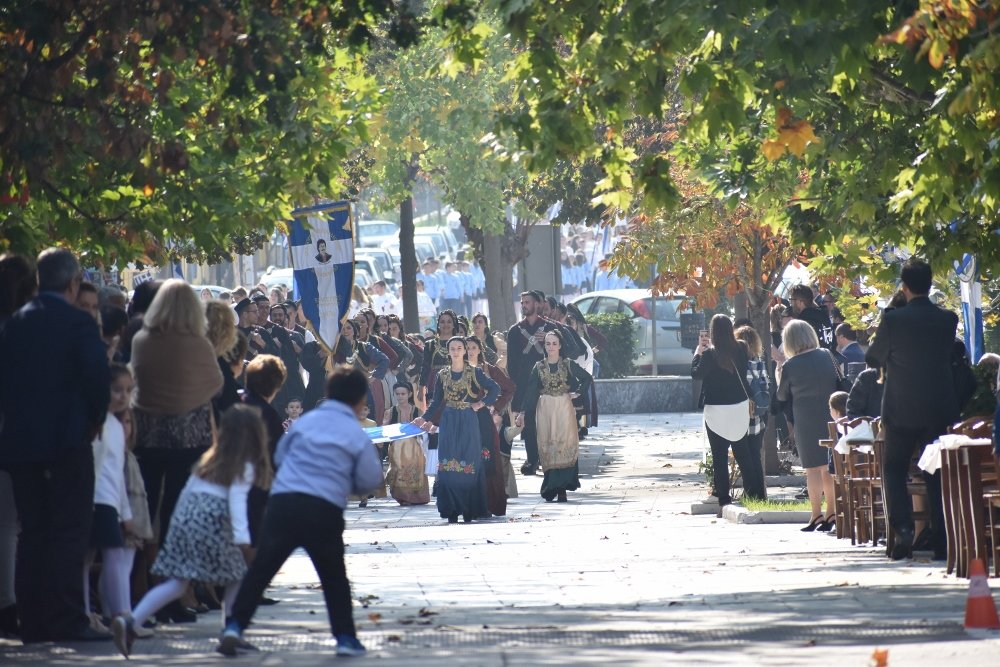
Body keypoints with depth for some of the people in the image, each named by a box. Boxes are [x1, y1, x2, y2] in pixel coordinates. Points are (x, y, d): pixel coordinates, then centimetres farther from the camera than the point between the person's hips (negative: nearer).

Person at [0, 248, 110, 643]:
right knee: (69, 533, -3)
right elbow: (97, 376, -17)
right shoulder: (78, 323, -9)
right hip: (67, 440, -6)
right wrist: (96, 418, -1)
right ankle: (66, 621, -8)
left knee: (32, 534, 10)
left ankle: (32, 622, 10)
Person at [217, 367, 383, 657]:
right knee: (334, 576, 14)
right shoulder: (356, 435, 4)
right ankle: (345, 637, 12)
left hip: (283, 502, 2)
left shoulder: (305, 422, 12)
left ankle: (235, 626, -2)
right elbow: (370, 480, 6)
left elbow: (280, 454, 23)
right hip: (325, 510, -2)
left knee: (260, 569, 5)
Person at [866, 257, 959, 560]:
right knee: (938, 475, 9)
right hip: (939, 410, 2)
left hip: (901, 410, -2)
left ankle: (903, 527, -10)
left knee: (894, 469, 11)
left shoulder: (892, 320, -11)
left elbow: (875, 356, 3)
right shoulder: (948, 320, -2)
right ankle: (941, 542, 6)